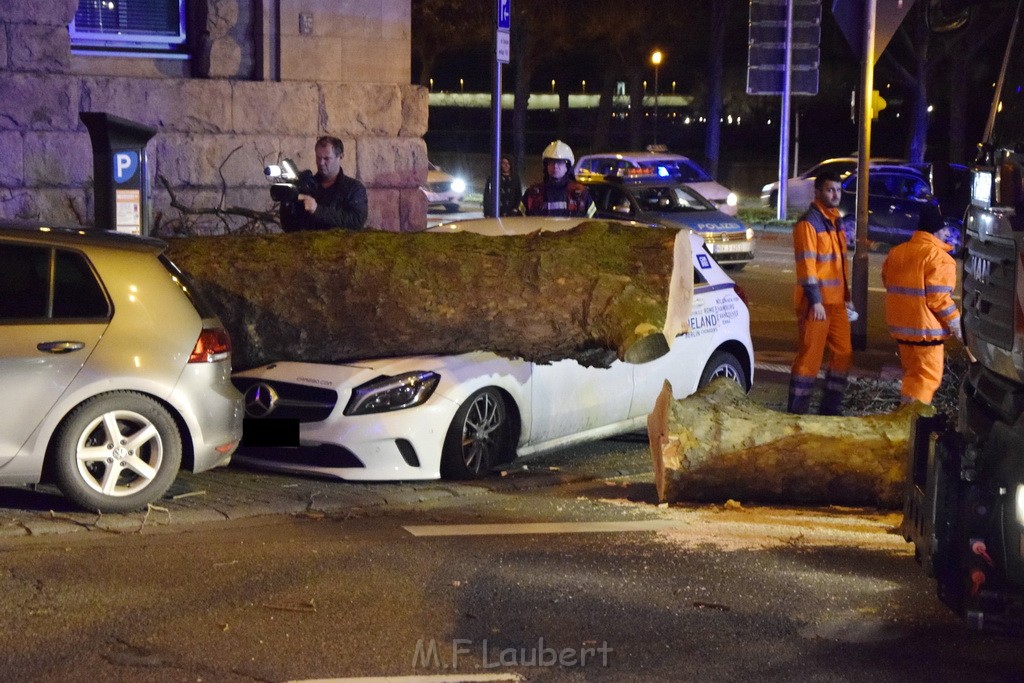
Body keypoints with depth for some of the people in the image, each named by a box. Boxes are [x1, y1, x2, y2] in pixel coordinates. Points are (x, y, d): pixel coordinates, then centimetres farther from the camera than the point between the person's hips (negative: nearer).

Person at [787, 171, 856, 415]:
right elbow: (806, 265, -17)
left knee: (843, 354, 11)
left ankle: (831, 407, 20)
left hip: (836, 302, 9)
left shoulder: (834, 222, 17)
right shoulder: (808, 223, -11)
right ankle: (797, 411, 1)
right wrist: (815, 301, -21)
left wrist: (846, 297, 21)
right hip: (815, 303, -9)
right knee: (810, 356, -6)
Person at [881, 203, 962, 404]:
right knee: (927, 376, -3)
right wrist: (956, 324, -9)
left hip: (900, 325, 8)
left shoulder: (896, 252, 10)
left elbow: (887, 282, 16)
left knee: (912, 373, 20)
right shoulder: (939, 257, -15)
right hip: (925, 328, -8)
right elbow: (939, 298, -19)